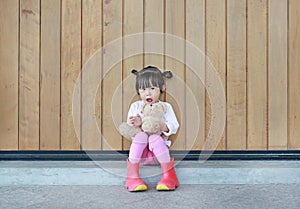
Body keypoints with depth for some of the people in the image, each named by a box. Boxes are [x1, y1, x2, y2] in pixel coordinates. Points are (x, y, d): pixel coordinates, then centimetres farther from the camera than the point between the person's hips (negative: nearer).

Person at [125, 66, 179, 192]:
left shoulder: (165, 107, 3)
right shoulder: (135, 106, 7)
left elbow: (174, 127, -3)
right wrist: (136, 125, -17)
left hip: (159, 146, -1)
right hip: (140, 149, 1)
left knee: (155, 138, -33)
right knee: (141, 135, -31)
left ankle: (169, 175, -24)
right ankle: (132, 176, -29)